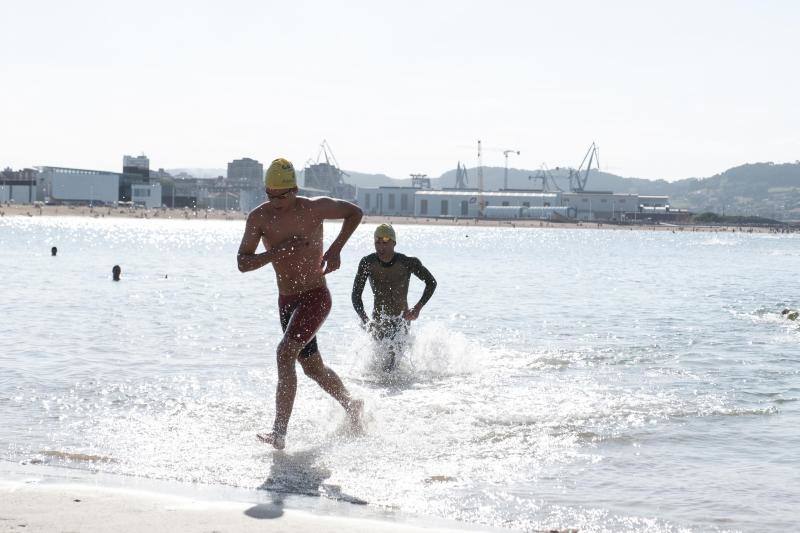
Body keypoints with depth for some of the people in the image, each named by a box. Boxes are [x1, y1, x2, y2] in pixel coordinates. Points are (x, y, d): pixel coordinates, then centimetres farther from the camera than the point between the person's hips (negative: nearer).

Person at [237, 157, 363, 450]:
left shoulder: (315, 208, -11)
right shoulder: (259, 217, -6)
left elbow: (355, 212, 6)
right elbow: (242, 263, -9)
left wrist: (335, 249, -5)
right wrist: (278, 252, -24)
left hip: (315, 297, -5)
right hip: (286, 301, 5)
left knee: (285, 353, -24)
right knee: (313, 368, 18)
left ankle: (280, 432, -26)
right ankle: (351, 405, 45)